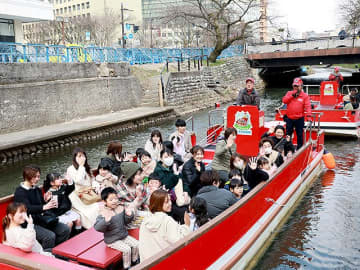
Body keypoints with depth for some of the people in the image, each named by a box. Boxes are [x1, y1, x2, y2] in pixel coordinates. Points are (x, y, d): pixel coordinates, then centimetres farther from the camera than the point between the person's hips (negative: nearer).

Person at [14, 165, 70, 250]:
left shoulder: (37, 189, 14)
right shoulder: (20, 192, -10)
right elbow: (28, 209, -26)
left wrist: (46, 201, -7)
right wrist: (44, 207, -42)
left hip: (40, 220, 7)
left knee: (65, 229, -8)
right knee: (50, 236, -29)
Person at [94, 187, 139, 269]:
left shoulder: (121, 208, -2)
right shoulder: (103, 214, -20)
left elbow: (126, 222, 9)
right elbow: (97, 227, -28)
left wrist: (129, 215, -12)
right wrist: (106, 221, -44)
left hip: (124, 235, 6)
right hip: (112, 240, -6)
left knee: (136, 244, -1)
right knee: (127, 249, -18)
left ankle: (134, 262, 23)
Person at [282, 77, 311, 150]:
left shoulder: (305, 95, -2)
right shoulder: (289, 93, 8)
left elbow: (307, 106, -11)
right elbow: (284, 100, -6)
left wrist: (308, 115, -25)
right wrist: (292, 95, -14)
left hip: (299, 119, -3)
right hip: (289, 118, 3)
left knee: (300, 134, 6)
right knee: (288, 134, 12)